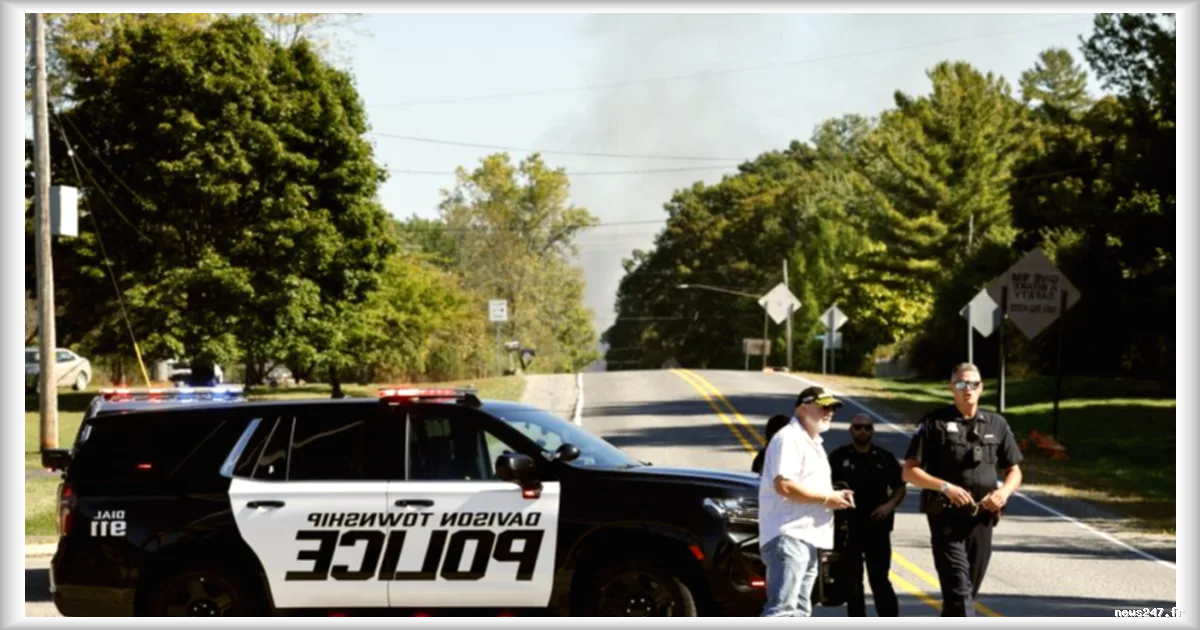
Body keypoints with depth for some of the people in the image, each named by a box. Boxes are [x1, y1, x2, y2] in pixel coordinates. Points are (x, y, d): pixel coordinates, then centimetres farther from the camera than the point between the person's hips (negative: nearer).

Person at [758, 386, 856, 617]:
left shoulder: (812, 442, 22)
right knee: (782, 608, -17)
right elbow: (784, 485, -23)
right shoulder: (789, 439, -11)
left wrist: (835, 496, 9)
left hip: (808, 536, 11)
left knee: (799, 610, 13)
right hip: (789, 537, -11)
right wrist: (827, 498, -15)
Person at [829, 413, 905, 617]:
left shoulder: (885, 457, 8)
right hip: (848, 528, 0)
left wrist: (890, 505, -6)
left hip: (877, 527, 0)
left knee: (880, 579, -3)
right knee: (852, 581, 5)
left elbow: (900, 488, 11)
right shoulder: (839, 457, 3)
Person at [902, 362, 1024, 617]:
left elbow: (1014, 472, 15)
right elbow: (910, 472, -4)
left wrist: (1004, 491, -8)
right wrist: (945, 487, -19)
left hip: (982, 519, 4)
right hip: (946, 519, -4)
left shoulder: (997, 425, 9)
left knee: (969, 590, 12)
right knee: (959, 590, -13)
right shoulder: (935, 423, -3)